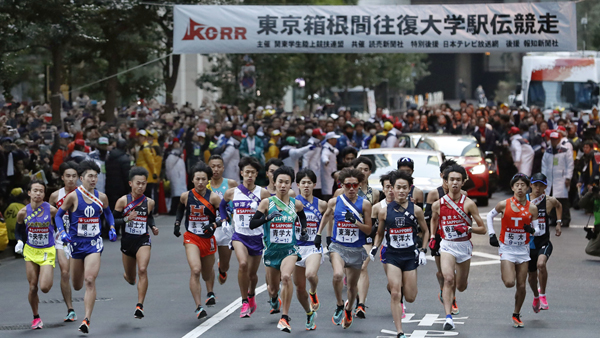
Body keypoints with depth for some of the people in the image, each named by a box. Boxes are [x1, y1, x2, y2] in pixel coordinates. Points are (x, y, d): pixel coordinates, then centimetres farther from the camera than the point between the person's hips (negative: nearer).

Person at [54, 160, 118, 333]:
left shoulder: (101, 197, 1)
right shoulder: (73, 197, -8)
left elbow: (108, 213, 20)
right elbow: (58, 215, 0)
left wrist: (112, 229, 4)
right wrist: (62, 232, -15)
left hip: (94, 243, 0)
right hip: (76, 243, 0)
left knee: (90, 280, -18)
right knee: (77, 286, 12)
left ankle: (87, 320, -18)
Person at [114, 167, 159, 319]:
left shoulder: (149, 202, 1)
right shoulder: (123, 201, -7)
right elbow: (113, 221, -6)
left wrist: (153, 227, 4)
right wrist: (126, 219, -22)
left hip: (143, 240, 0)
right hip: (127, 241, 0)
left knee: (142, 270, -24)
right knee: (130, 279, 14)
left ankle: (140, 305, -21)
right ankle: (128, 276, 55)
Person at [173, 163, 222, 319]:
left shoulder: (213, 197, -11)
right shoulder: (186, 196, -4)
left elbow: (224, 216, -8)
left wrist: (213, 225, -24)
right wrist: (177, 225, 10)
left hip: (208, 239, 1)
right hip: (191, 238, -1)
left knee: (207, 272, 20)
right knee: (195, 270, -21)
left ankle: (210, 293, 54)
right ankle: (199, 307, -20)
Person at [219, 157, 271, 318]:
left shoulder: (262, 193, -5)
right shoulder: (232, 192, 1)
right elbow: (222, 205, 21)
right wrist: (225, 221, 11)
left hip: (257, 237, 0)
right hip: (239, 235, 0)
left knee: (252, 273, 10)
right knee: (243, 264, -26)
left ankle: (251, 295, 44)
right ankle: (245, 303, -16)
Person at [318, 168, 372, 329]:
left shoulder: (364, 204, -4)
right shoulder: (334, 202, -2)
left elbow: (368, 230, -2)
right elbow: (327, 215, 21)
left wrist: (355, 222, -18)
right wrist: (319, 233, 22)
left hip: (356, 250, 1)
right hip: (338, 247, -1)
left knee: (353, 284, 13)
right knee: (338, 275, -28)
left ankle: (348, 308, 44)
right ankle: (339, 305, -4)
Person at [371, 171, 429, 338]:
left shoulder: (416, 210, -3)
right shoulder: (384, 211, -2)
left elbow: (425, 231, 10)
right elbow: (380, 233, 13)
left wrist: (423, 251, 1)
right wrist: (374, 248, -3)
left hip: (410, 256, 1)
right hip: (392, 256, -1)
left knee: (410, 298, 5)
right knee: (395, 294, -12)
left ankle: (402, 285, 42)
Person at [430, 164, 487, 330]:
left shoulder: (468, 204, -8)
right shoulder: (438, 204, -2)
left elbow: (482, 229, -5)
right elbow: (434, 219, 22)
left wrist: (468, 229, -20)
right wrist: (432, 236, 15)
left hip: (464, 246, 1)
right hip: (447, 246, -1)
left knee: (461, 287, 13)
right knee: (448, 279, -23)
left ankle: (460, 275, 51)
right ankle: (448, 317, -22)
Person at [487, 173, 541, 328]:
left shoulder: (532, 208, -2)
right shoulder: (504, 204, -7)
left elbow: (537, 230, 4)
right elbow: (490, 216, 11)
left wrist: (532, 230, -19)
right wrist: (492, 234, 2)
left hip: (523, 249, 2)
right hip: (507, 248, -2)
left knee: (521, 285, 2)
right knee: (509, 283, -17)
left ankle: (516, 315, 20)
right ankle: (504, 272, 19)